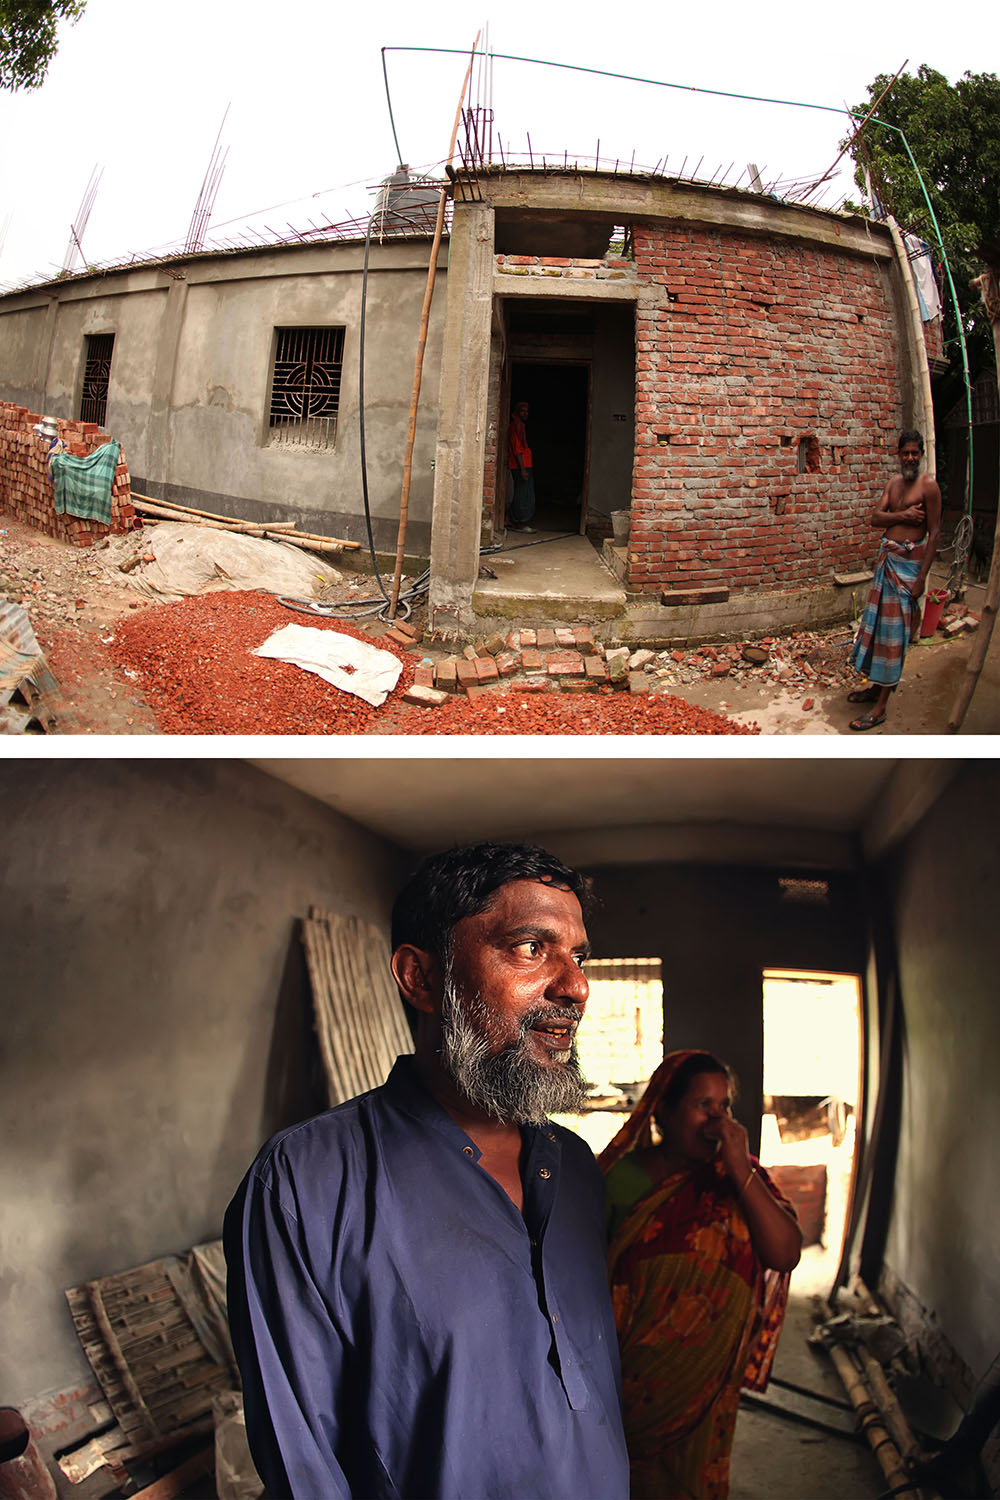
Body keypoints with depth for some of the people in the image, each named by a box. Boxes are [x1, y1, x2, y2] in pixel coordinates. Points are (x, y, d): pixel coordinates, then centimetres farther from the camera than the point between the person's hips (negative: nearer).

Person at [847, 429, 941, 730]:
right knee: (878, 622, 13)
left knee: (894, 630, -5)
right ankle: (876, 686, 27)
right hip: (886, 558, 7)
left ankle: (881, 706, -1)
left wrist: (922, 576, -17)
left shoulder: (928, 485, -10)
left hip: (908, 562, -7)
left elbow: (934, 533, -12)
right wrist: (904, 516, -15)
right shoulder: (893, 483, 12)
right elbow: (876, 517, 4)